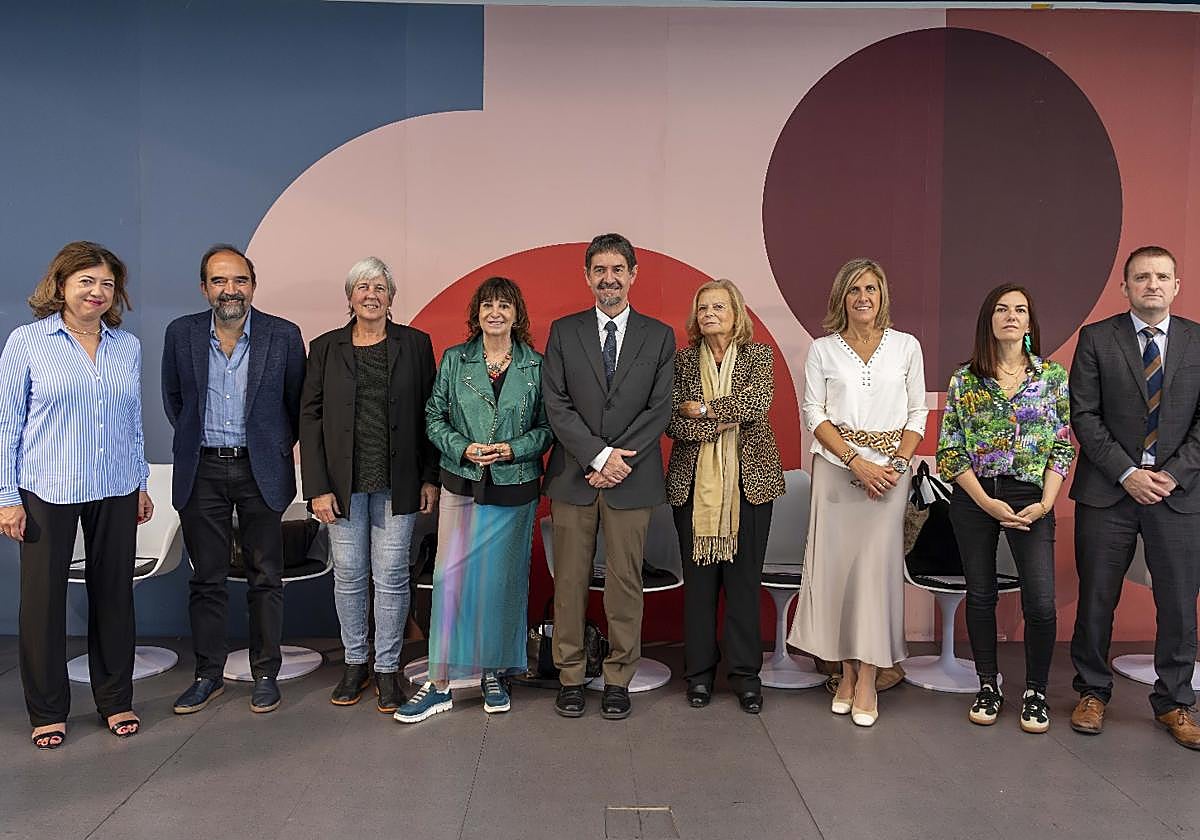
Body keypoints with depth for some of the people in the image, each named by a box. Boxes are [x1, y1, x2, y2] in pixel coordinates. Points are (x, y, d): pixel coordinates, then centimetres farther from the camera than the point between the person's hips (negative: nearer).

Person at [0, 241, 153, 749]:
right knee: (43, 598, 5)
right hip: (46, 492, -3)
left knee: (113, 593, 9)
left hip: (115, 493, 3)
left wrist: (141, 486, 13)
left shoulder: (128, 346, 7)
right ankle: (47, 711, 21)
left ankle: (116, 701, 24)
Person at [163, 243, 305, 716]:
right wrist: (195, 442, 12)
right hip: (202, 471, 2)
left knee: (265, 577, 6)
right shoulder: (181, 333, 0)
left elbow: (296, 402, 5)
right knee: (206, 579, 9)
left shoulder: (284, 336, -6)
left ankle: (265, 674, 18)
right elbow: (173, 399, 14)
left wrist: (278, 447, 5)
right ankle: (208, 675, 22)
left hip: (261, 470, -1)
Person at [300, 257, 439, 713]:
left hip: (396, 482, -1)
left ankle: (387, 668, 17)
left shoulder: (415, 344, 4)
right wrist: (317, 487, -5)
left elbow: (429, 413, 4)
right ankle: (355, 663, 25)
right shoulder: (326, 348, 5)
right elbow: (310, 418, 2)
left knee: (391, 576, 3)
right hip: (344, 483, 1)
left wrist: (431, 477, -1)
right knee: (348, 576, 8)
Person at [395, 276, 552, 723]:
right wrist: (463, 448, -11)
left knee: (504, 581, 7)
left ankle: (494, 674, 22)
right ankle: (440, 684, 5)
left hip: (514, 489, 0)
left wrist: (513, 448, -13)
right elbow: (434, 417, 5)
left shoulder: (535, 366, 2)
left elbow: (548, 426, 2)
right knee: (450, 577, -3)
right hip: (462, 484, 0)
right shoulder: (454, 359, 4)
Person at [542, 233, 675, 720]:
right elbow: (556, 405, -2)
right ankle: (570, 678, 19)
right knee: (570, 581, 6)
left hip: (632, 479, 0)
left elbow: (659, 409, -1)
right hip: (573, 477, 0)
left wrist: (620, 462, -11)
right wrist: (599, 455, -13)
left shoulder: (659, 336, 6)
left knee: (625, 583, 5)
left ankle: (618, 680, 18)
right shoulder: (564, 332, 6)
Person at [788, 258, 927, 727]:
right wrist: (857, 462, -11)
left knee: (877, 565, -4)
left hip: (889, 471, 0)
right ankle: (846, 672, 14)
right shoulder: (823, 350, 6)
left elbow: (917, 412, 7)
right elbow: (814, 414, 0)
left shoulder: (906, 346, 8)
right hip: (836, 468, 0)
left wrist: (898, 464, -7)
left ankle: (867, 680, 3)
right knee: (836, 563, 1)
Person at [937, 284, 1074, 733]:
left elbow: (1063, 445, 3)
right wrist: (987, 502, -10)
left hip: (1032, 497, 0)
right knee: (980, 595, 9)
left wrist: (1045, 503, -8)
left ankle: (1036, 691, 16)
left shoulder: (1053, 375, 3)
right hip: (974, 498, 1)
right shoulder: (964, 379, 2)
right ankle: (988, 686, 25)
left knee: (1041, 603, -6)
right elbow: (950, 450, -1)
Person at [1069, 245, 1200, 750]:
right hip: (1108, 490, -1)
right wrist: (1127, 473, -11)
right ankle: (1093, 692, 23)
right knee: (1096, 599, 6)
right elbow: (1084, 415, -3)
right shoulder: (1096, 339, 1)